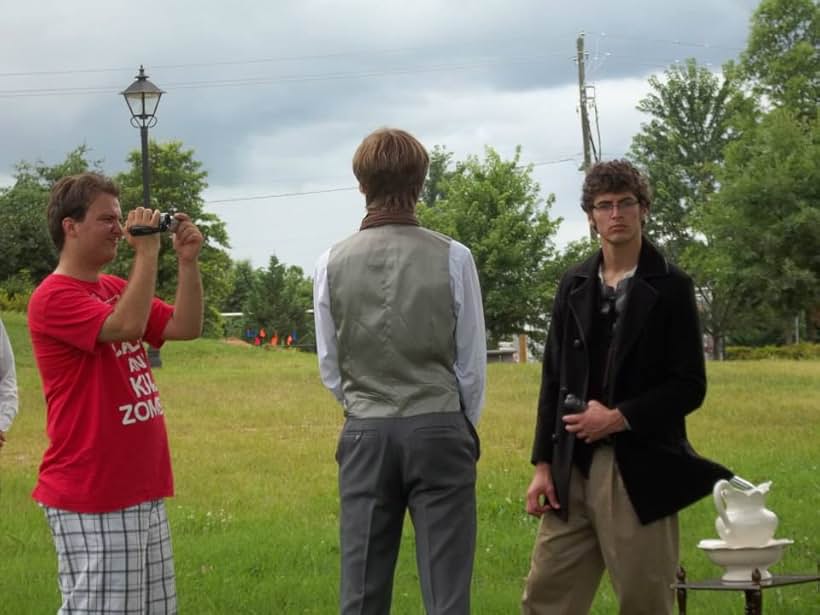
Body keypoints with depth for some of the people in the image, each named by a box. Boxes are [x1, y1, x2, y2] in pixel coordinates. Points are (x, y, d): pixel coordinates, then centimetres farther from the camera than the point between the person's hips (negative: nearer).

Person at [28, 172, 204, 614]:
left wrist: (188, 261, -1)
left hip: (142, 488, 9)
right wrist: (147, 252, -20)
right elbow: (127, 326, -26)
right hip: (90, 500, -9)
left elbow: (185, 327, 10)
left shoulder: (116, 289, 15)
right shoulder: (54, 298, -12)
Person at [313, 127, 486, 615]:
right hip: (438, 428, -2)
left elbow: (330, 368, 7)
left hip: (365, 433, 2)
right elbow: (472, 363, 0)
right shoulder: (452, 258, -6)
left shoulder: (334, 263, -1)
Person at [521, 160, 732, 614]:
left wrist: (619, 418, -13)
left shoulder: (670, 287, 0)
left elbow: (690, 386, -4)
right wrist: (543, 464, 6)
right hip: (573, 468, 4)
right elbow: (553, 380, 13)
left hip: (641, 469, -4)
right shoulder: (574, 285, 12)